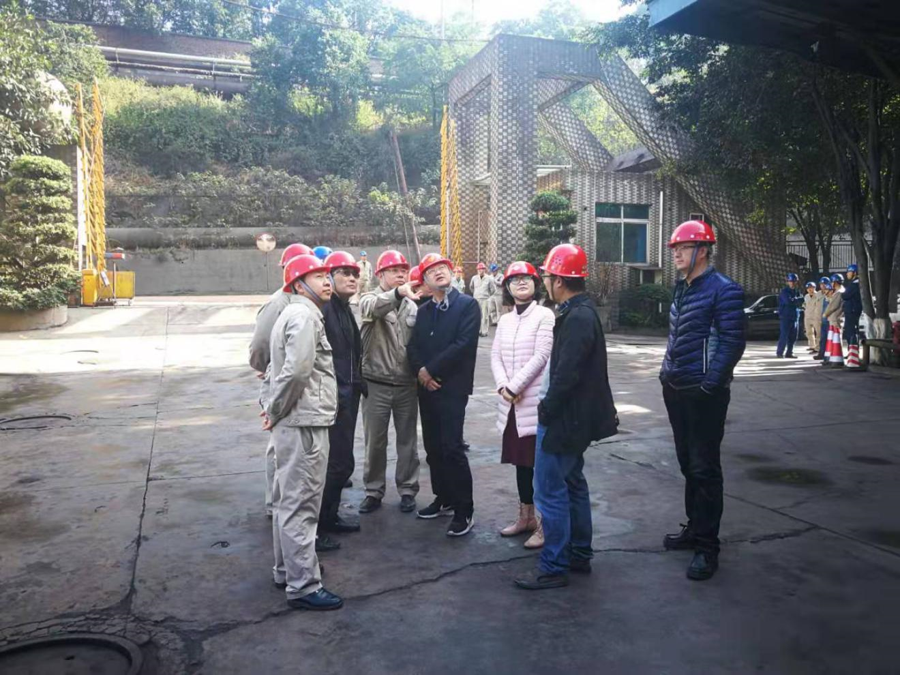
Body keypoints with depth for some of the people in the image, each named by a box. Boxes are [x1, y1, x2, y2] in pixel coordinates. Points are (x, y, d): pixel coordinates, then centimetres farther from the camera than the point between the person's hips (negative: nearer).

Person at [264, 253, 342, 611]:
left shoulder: (295, 313, 18)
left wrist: (275, 408, 11)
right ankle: (303, 586, 6)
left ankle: (288, 570, 33)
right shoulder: (304, 316, -14)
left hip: (295, 422, 10)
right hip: (304, 424, -10)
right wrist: (276, 410, -13)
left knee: (289, 500, 19)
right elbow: (296, 370, -25)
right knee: (300, 505, -3)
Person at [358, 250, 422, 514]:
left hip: (407, 383, 3)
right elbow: (372, 308, -31)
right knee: (375, 441, 9)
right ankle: (374, 490, 24)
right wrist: (398, 293, -47)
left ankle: (407, 490, 25)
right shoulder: (370, 299, -5)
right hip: (376, 384, -2)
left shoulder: (412, 304, 5)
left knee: (407, 440, 11)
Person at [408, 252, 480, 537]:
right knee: (433, 448, 11)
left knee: (452, 449, -9)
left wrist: (431, 370, -13)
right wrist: (419, 371, -10)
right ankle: (443, 499, 27)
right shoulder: (423, 310, 16)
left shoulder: (467, 305, -4)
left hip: (452, 387, -6)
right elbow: (413, 346, 10)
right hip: (426, 387, 7)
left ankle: (465, 511, 2)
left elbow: (463, 344, -15)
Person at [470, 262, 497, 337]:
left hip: (485, 300, -3)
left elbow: (493, 290, 2)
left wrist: (489, 297, 4)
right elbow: (471, 287, 21)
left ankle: (484, 331, 0)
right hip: (476, 300, 3)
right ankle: (478, 330, 15)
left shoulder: (489, 279, -6)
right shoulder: (474, 278, 3)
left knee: (485, 316, -5)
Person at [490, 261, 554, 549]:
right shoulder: (505, 320, 15)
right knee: (521, 460, 14)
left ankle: (545, 524, 6)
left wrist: (514, 387, -13)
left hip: (535, 400, -6)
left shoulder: (544, 314, -5)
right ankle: (526, 517, 26)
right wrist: (503, 386, -8)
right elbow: (495, 356, 9)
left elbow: (541, 356, -13)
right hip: (511, 403, 6)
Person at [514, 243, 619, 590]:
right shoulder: (580, 311, 11)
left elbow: (567, 373, -25)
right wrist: (549, 407, 11)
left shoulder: (577, 318, -22)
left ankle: (553, 567, 8)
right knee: (572, 483, 19)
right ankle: (579, 555, 33)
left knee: (550, 491, -2)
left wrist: (546, 410, -15)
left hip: (565, 418, -11)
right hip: (575, 416, 11)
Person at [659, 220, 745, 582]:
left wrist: (709, 383, -19)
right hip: (677, 390, 8)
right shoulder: (682, 289, 14)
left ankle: (707, 547, 7)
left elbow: (732, 343, -16)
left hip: (704, 393, -8)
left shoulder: (723, 290, -11)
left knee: (704, 468, -2)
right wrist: (667, 373, 13)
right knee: (688, 463, 17)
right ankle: (694, 528, 31)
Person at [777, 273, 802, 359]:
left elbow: (798, 303, 8)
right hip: (786, 316, -7)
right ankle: (779, 352, -3)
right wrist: (800, 299, -11)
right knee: (784, 335, -9)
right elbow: (789, 301, -22)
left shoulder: (796, 292, 16)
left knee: (793, 336, 6)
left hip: (795, 316, 7)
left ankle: (789, 353, 12)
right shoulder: (784, 291, -6)